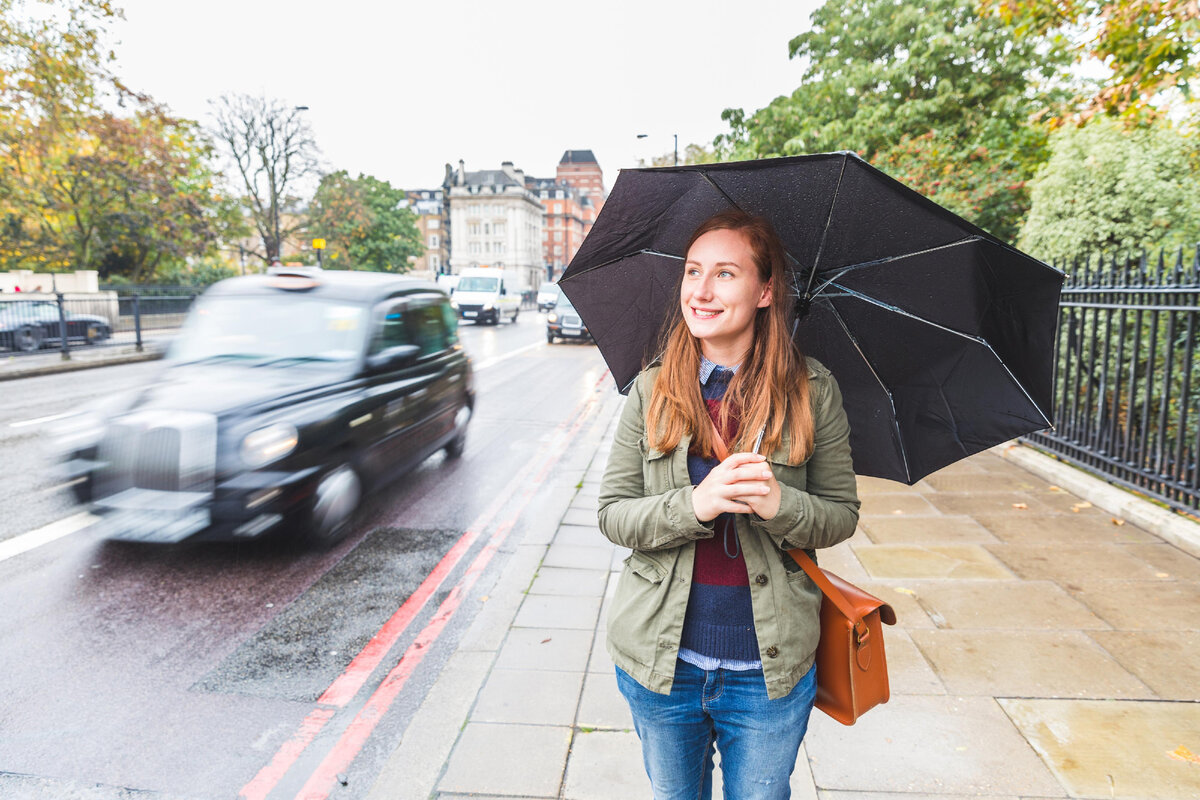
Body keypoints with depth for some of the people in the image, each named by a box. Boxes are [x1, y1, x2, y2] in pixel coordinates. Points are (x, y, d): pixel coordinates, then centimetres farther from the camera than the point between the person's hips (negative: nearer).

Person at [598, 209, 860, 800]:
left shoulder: (812, 391, -7)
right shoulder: (651, 390, -5)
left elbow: (841, 515, -2)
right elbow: (613, 513, -6)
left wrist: (781, 504, -24)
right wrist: (695, 504, -25)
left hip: (770, 667, -1)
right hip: (660, 659, 1)